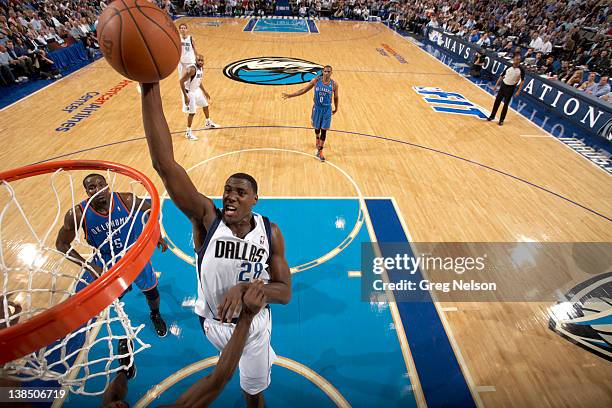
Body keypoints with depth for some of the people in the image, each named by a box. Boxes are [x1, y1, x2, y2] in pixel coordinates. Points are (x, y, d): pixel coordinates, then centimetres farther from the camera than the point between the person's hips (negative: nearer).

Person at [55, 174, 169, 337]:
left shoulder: (127, 200, -27)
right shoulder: (78, 214, -26)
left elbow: (151, 208, -5)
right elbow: (61, 244, -12)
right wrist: (89, 266, -20)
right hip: (105, 259, 1)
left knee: (151, 291, 12)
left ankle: (155, 316, 46)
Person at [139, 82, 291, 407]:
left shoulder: (270, 233, -20)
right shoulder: (207, 218, -25)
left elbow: (285, 292, -15)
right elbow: (164, 163, -38)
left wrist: (245, 287, -34)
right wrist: (150, 86, -45)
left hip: (253, 323, -1)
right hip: (213, 322, 1)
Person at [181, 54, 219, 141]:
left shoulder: (201, 68, -2)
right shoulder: (191, 69, -28)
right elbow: (181, 81, -28)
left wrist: (204, 91, 20)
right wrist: (185, 96, -30)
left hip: (197, 90, 9)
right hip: (189, 92, -9)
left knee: (205, 105, 22)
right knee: (192, 113, -7)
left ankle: (208, 123, 46)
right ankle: (188, 132, 5)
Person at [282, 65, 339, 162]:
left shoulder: (334, 84, -10)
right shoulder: (315, 80, -9)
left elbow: (335, 97, 5)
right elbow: (304, 90, -2)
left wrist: (336, 108, 17)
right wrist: (290, 95, -4)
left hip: (327, 109, -1)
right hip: (317, 107, 1)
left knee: (323, 130, 0)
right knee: (317, 127, 17)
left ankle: (320, 151, 10)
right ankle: (318, 139, 52)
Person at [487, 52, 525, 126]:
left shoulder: (521, 70, -11)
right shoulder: (508, 67, -3)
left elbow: (522, 81, -6)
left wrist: (518, 91, -13)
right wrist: (496, 85, 6)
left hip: (511, 88, -3)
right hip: (503, 85, 3)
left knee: (506, 104, 2)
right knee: (497, 101, 6)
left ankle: (501, 120, 10)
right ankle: (492, 116, 21)